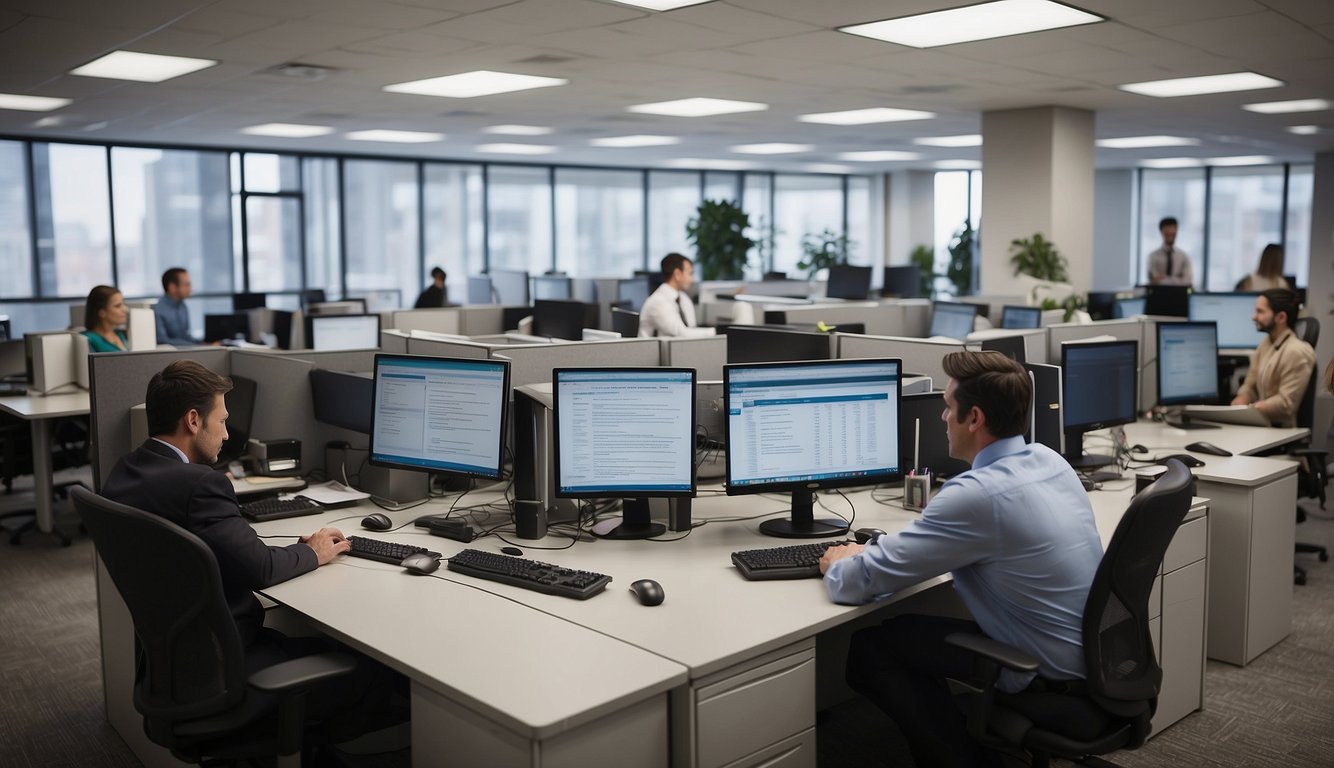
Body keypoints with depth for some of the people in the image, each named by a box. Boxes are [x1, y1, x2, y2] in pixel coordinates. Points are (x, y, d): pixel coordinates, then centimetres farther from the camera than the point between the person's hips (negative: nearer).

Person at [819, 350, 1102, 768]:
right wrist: (872, 551, 13)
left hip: (1052, 679, -8)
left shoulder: (979, 493, -27)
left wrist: (838, 562, 3)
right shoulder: (1047, 459, 0)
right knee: (910, 627, 20)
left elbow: (859, 583, -20)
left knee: (870, 648, 2)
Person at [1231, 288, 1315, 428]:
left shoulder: (1296, 352, -15)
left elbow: (1285, 403, -18)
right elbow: (1250, 386, 12)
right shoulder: (1265, 343, 11)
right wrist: (1238, 405, -7)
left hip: (1281, 428, -8)